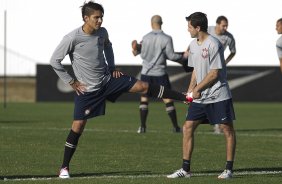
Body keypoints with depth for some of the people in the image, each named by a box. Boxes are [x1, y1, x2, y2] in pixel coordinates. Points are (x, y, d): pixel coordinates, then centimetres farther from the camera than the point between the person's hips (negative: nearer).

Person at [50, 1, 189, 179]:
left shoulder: (102, 32, -4)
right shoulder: (72, 38, -21)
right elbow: (55, 61, -14)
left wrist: (112, 67, 11)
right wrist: (72, 81, -12)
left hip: (108, 78, 4)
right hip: (87, 89, -4)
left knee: (143, 86, -5)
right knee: (78, 126, -5)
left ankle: (185, 97, 1)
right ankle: (65, 167, 7)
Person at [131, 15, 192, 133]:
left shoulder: (146, 38, -3)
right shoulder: (166, 39, -9)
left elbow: (143, 55, -2)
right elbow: (171, 56, -8)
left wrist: (137, 50, 16)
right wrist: (184, 57, 6)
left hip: (146, 72, 1)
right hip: (160, 73, -1)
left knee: (144, 98, 8)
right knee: (168, 99, 4)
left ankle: (142, 127, 0)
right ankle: (175, 127, 5)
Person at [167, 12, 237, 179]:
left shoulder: (213, 44, -15)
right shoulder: (193, 45, 10)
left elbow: (214, 73, -15)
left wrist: (197, 89, -9)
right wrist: (190, 90, 8)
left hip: (218, 96, -8)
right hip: (199, 97, 8)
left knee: (227, 129, -2)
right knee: (188, 127, 1)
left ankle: (229, 169, 6)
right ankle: (186, 169, 5)